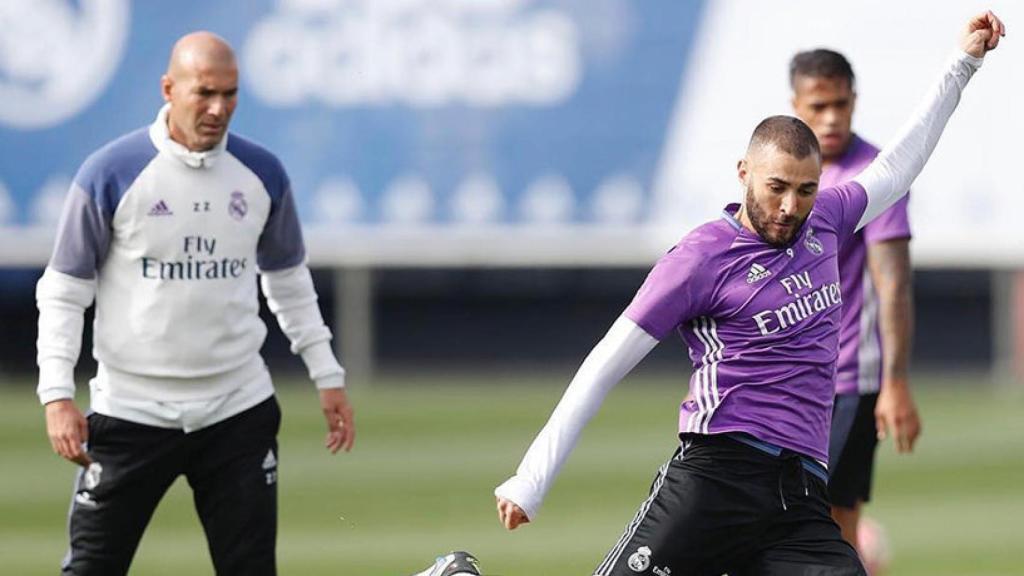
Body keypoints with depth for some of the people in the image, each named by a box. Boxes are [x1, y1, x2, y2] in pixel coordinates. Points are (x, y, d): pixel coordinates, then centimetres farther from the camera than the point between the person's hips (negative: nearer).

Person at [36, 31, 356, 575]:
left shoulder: (262, 174, 3)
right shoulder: (108, 174, -8)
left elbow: (289, 282, 17)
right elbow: (62, 292, -4)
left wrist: (327, 377, 12)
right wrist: (57, 396, -13)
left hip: (239, 409, 3)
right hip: (131, 408, -3)